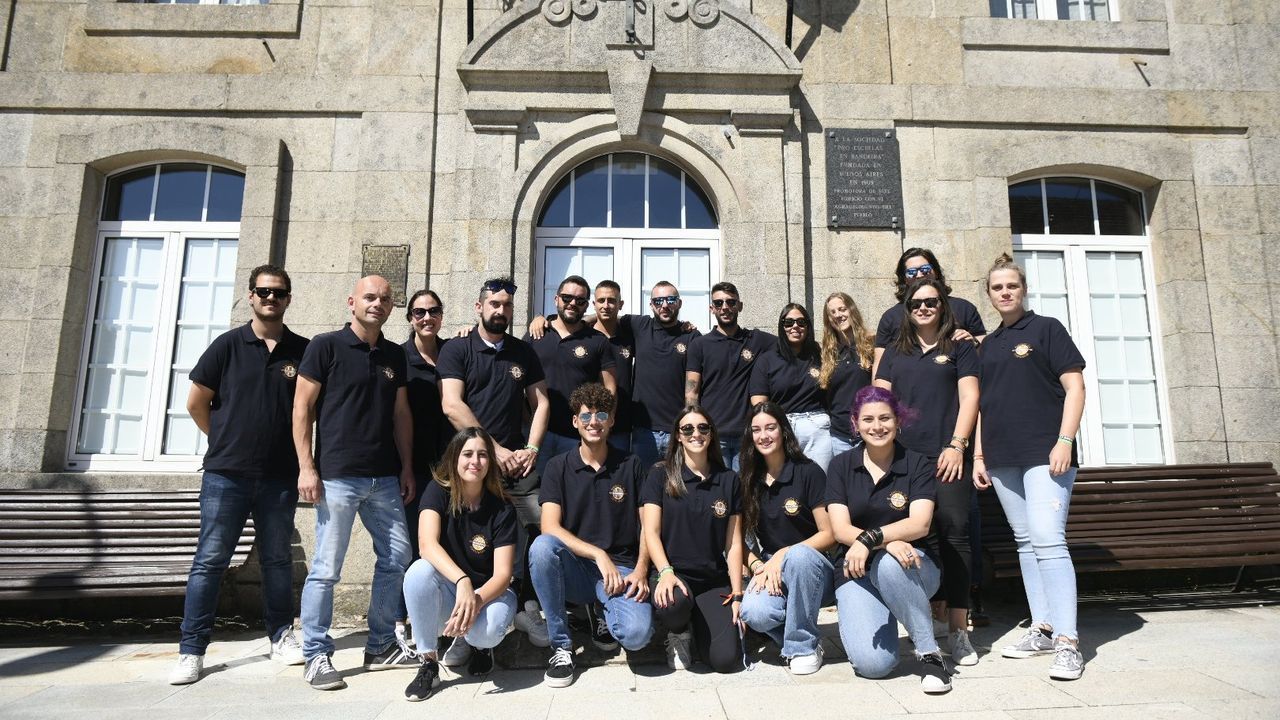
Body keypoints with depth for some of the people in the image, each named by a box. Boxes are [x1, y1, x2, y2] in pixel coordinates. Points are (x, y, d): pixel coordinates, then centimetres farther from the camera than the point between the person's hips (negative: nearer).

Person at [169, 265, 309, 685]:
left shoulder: (303, 351, 3)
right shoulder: (228, 345, 2)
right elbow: (196, 403, 7)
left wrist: (306, 462, 5)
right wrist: (227, 442, 10)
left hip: (280, 477, 1)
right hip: (226, 475, -1)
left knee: (277, 560, 11)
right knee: (210, 561, 3)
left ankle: (281, 636, 24)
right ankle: (191, 651, 13)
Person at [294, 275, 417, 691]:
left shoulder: (394, 355, 13)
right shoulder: (326, 346, -2)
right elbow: (302, 409, -4)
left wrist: (406, 468, 10)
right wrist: (306, 468, -11)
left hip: (384, 478, 6)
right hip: (337, 476, -6)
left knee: (396, 557, 9)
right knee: (326, 569, -1)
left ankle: (380, 647, 23)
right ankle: (316, 656, 14)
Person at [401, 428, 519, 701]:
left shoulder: (502, 509, -12)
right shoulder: (437, 491, -10)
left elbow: (502, 574, -16)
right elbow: (427, 544, -27)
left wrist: (477, 600, -37)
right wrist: (462, 582, -43)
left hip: (490, 592, -1)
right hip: (447, 592, 1)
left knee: (487, 631, -34)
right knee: (419, 571, -32)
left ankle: (480, 644, 7)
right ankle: (428, 663, -15)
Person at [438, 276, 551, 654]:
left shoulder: (524, 352, 13)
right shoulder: (457, 350, 2)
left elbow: (540, 402, 12)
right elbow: (452, 405, -9)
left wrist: (531, 449, -3)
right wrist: (495, 449, -12)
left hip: (517, 463, 3)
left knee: (538, 530, -7)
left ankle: (528, 609, 9)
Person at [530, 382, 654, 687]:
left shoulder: (630, 466, 6)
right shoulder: (558, 467, 2)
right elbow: (550, 527, -10)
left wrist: (640, 571, -11)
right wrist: (599, 554, -20)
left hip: (620, 570, 0)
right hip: (574, 568, 0)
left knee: (637, 633, -29)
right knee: (542, 547, -33)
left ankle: (601, 610, 10)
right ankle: (561, 646, -14)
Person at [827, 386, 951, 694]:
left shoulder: (918, 465, -1)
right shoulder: (841, 466, 3)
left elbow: (919, 524, -15)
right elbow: (840, 529, -7)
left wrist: (870, 539, -31)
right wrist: (888, 541, -24)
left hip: (911, 569, -1)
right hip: (857, 572, 1)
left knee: (888, 564, -39)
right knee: (872, 663, -21)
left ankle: (930, 653, -19)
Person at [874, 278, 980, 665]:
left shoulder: (959, 348, 12)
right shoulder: (895, 353, 20)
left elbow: (969, 398, 3)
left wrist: (957, 445, -7)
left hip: (947, 456, -3)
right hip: (905, 456, 3)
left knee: (954, 533, -9)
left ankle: (958, 628, -5)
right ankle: (936, 615, 17)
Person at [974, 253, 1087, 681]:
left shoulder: (1045, 329, 3)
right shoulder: (988, 345, 17)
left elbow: (1074, 386, -4)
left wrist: (1065, 442, -14)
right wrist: (978, 455, 12)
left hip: (1045, 452, -6)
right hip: (1003, 459, 6)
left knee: (1048, 540, -13)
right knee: (1025, 542, 9)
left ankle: (1067, 642, -9)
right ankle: (1042, 628, 17)